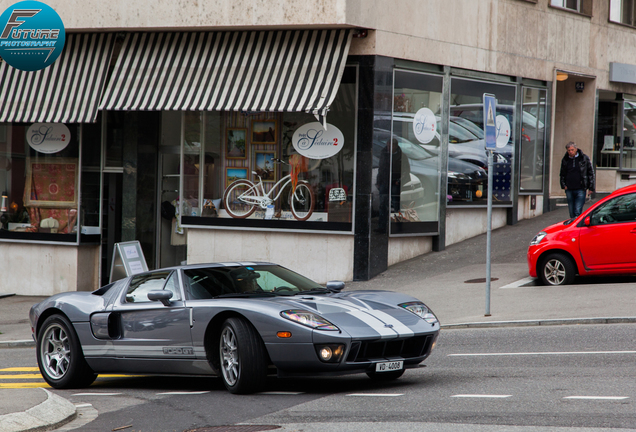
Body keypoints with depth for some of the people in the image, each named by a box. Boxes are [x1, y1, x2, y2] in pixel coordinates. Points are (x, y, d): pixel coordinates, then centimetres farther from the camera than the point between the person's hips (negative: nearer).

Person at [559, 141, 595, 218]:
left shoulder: (584, 158, -1)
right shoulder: (565, 160, 9)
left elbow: (591, 173, 4)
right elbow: (562, 174, 21)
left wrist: (591, 188, 0)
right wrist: (563, 185, 7)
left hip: (580, 190, -4)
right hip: (569, 190, 4)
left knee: (578, 212, -14)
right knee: (572, 213, 9)